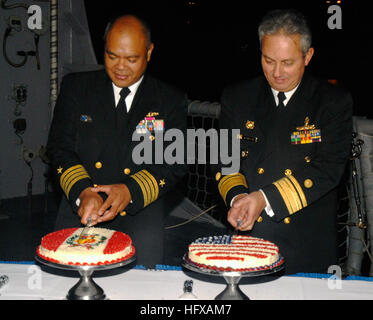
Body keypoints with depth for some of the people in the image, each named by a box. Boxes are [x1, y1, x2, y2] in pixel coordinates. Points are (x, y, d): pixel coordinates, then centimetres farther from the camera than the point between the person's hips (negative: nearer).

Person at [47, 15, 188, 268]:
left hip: (142, 209, -1)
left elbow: (175, 166, 1)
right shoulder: (76, 87, 9)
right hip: (80, 208, 1)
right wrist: (82, 192, -14)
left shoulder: (171, 101, 6)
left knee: (145, 259, -25)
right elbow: (60, 148, 5)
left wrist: (132, 191, -17)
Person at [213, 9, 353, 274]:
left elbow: (329, 169, -11)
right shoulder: (237, 98, 5)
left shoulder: (335, 102, -3)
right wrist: (237, 196, -16)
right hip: (247, 236, 2)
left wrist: (265, 198, -20)